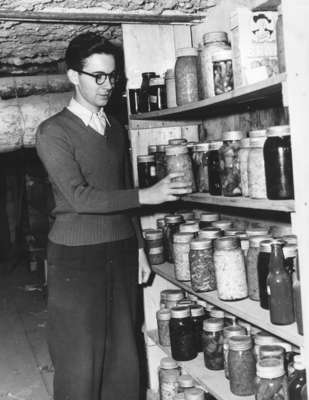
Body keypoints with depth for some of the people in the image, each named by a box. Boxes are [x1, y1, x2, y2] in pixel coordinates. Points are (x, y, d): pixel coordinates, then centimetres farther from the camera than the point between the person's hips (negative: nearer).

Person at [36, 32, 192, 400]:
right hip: (75, 258, -5)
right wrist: (146, 195, -20)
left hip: (121, 252, 5)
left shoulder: (115, 128, 13)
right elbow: (79, 197, -17)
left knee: (124, 357, 9)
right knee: (79, 363, 3)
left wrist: (138, 246, 14)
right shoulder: (53, 131, -7)